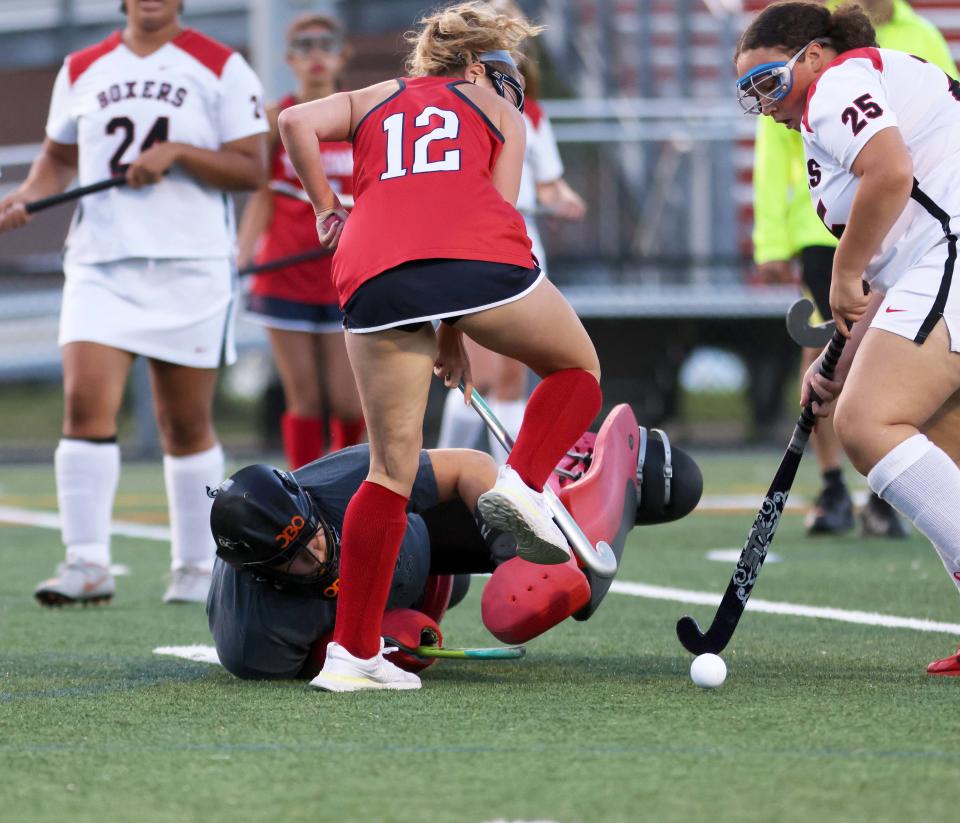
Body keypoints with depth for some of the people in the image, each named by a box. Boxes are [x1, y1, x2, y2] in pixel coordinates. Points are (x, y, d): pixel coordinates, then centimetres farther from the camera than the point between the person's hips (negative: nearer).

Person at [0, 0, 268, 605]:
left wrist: (177, 152, -16)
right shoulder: (82, 71, 12)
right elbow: (59, 156, 24)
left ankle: (197, 567, 16)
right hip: (99, 264, 2)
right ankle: (88, 564, -15)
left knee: (187, 424, 4)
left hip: (191, 266, -2)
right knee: (86, 403, -15)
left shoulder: (221, 68, 2)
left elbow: (252, 169, -3)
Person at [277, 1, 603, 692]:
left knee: (392, 470, 9)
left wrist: (325, 208, 25)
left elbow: (298, 122, 14)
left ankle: (352, 650, 4)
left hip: (373, 272, 2)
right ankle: (523, 485, -1)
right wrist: (455, 331, 18)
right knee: (577, 367, 24)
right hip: (477, 258, -2)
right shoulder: (501, 113, 27)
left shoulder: (375, 100, 32)